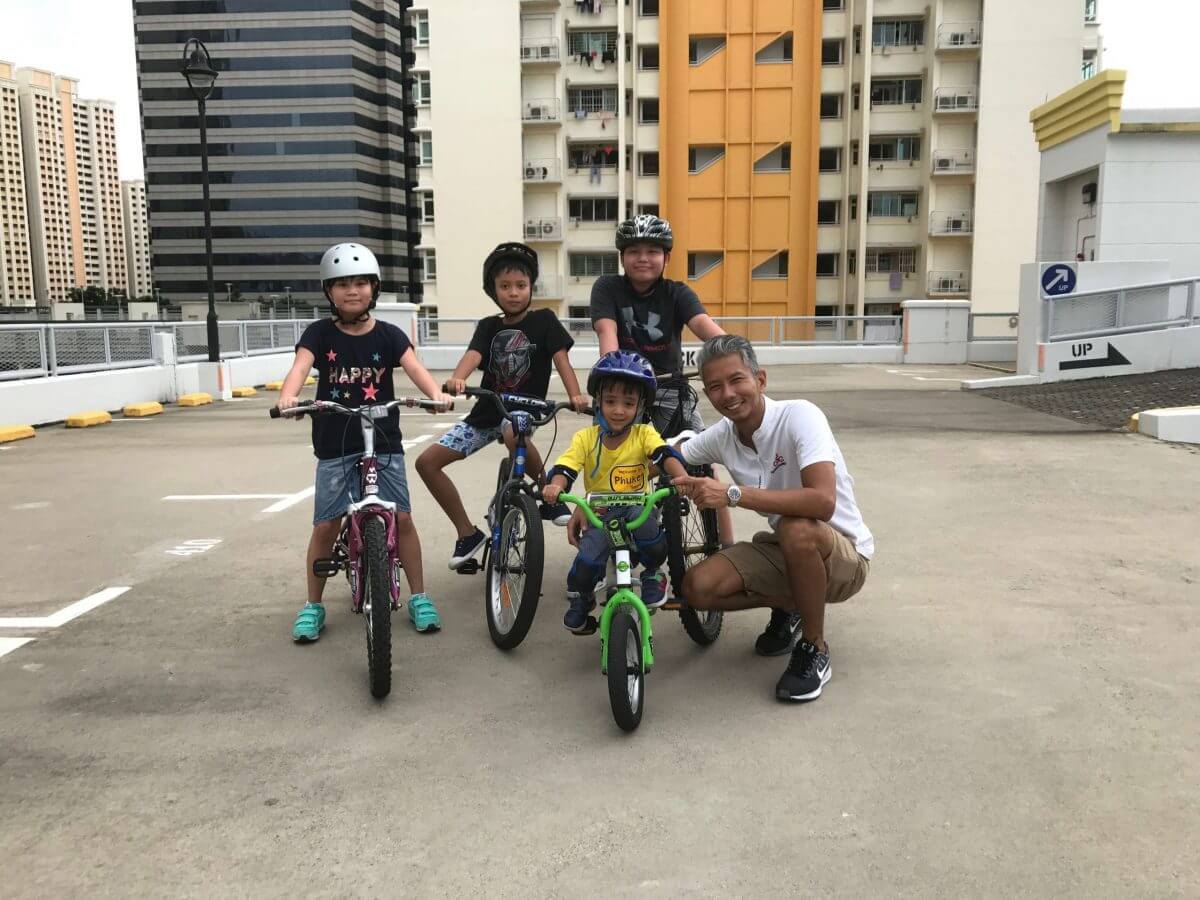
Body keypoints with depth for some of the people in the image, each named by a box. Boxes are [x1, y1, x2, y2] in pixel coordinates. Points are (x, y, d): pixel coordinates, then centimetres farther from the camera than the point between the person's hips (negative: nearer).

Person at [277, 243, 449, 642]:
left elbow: (414, 366, -15)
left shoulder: (388, 335, 0)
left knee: (402, 518, -1)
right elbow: (300, 366, -19)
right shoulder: (320, 333, -2)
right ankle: (313, 606, 18)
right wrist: (287, 397, -41)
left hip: (384, 443, 1)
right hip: (334, 447, 0)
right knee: (325, 526, 1)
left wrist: (435, 393, -37)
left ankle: (419, 597, 15)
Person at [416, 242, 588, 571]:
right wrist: (457, 379, -37)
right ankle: (468, 533, 7)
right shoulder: (488, 326, 5)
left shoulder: (543, 320, -2)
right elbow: (472, 355, -14)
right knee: (427, 462, -5)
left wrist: (576, 395, -32)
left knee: (513, 433, -42)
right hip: (487, 410, 5)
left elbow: (561, 358, -13)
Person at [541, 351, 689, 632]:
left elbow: (666, 456, -20)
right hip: (598, 515, 0)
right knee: (586, 565, -23)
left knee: (643, 520, -36)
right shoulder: (585, 438, -3)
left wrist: (684, 479, -41)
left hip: (638, 507, 0)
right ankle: (580, 598, 15)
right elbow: (564, 469, -13)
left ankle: (653, 574, -3)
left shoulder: (644, 434, -4)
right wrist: (555, 485, -36)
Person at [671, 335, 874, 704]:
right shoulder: (722, 435, -6)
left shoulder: (799, 416, -25)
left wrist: (733, 494, -40)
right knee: (698, 587, -16)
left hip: (845, 556, -5)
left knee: (796, 528, -39)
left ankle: (814, 651, -14)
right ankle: (786, 608, 15)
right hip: (785, 550, 6)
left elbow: (823, 501, -38)